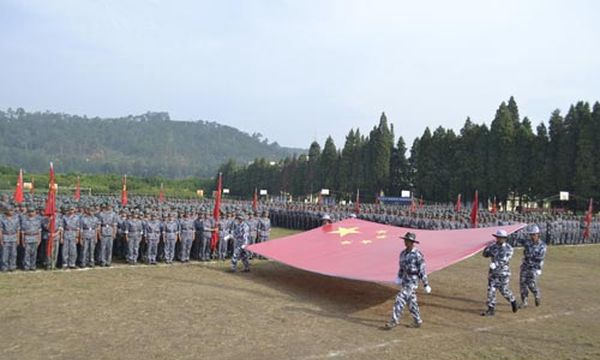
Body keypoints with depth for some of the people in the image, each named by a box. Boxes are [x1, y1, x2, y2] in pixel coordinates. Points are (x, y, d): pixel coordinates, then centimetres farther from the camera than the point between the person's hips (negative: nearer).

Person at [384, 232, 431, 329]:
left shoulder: (418, 254, -16)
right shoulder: (403, 253, 6)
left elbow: (422, 270, -13)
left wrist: (426, 285, -9)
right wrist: (399, 277, 5)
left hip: (412, 281, -8)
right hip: (405, 280, 8)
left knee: (400, 299, -12)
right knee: (411, 302, 15)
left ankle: (394, 321, -6)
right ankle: (418, 320, 29)